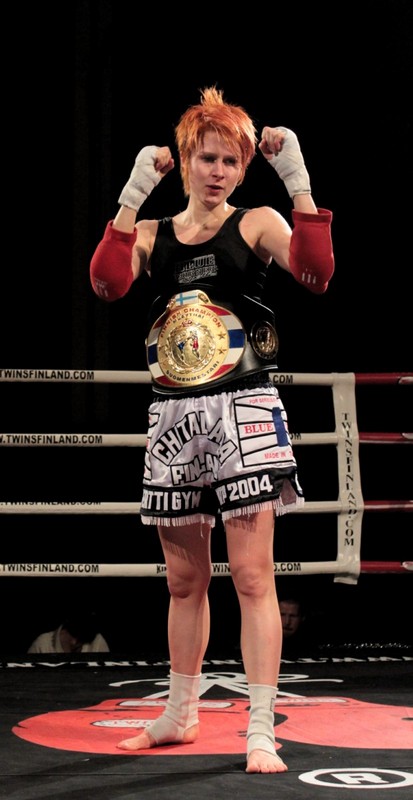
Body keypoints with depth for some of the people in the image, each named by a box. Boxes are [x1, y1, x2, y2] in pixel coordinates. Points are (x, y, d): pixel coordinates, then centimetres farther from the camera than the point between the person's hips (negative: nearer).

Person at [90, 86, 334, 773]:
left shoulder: (256, 224, 1)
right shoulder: (151, 234, 9)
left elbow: (316, 273, -16)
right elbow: (106, 284, -11)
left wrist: (299, 183, -20)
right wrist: (133, 195, -15)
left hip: (243, 409, -4)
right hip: (172, 415, 4)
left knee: (252, 576, -8)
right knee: (184, 579, 15)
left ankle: (261, 733, -6)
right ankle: (180, 715, 29)